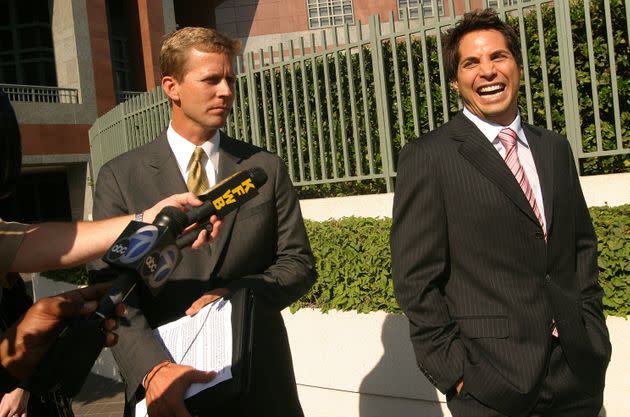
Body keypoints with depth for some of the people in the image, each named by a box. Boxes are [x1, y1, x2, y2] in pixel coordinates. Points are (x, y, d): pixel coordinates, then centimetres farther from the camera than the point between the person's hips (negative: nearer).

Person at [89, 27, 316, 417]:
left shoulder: (267, 168, 1)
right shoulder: (120, 177, -4)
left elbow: (299, 264, 1)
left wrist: (240, 292, -17)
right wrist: (152, 367, -25)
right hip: (166, 383, -1)